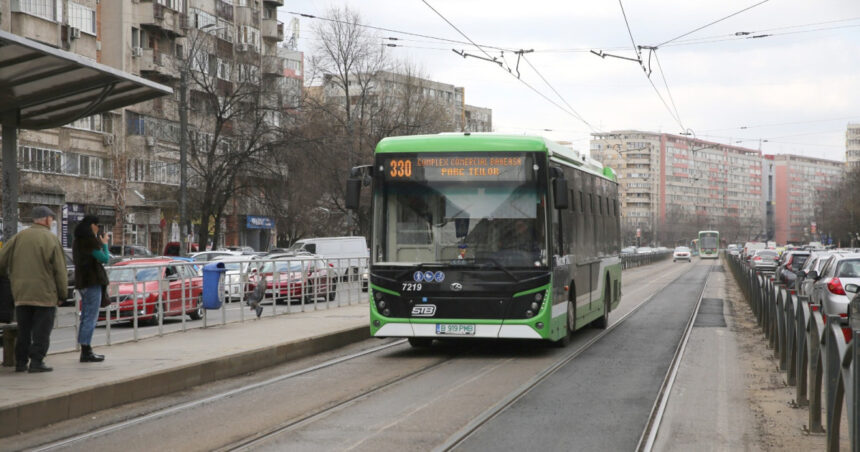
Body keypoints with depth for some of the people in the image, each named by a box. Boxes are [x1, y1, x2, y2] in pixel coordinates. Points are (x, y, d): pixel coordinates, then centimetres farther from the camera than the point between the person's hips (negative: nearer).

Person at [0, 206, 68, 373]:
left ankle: (20, 362, 14)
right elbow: (60, 270, -7)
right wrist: (62, 294, 0)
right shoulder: (51, 239, -6)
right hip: (45, 294, -4)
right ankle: (36, 361, -3)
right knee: (41, 331, 1)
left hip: (21, 294, 4)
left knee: (23, 331, 13)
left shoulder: (19, 237, 6)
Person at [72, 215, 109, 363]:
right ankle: (86, 352, -10)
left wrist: (100, 242, 16)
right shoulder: (90, 241, -14)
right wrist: (105, 244, 3)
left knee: (86, 317, 14)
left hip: (82, 282, 10)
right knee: (91, 317, -8)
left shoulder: (77, 241, 14)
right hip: (92, 281, -10)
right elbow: (105, 259, -14)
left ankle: (85, 351, 17)